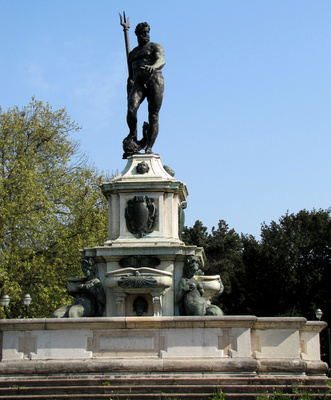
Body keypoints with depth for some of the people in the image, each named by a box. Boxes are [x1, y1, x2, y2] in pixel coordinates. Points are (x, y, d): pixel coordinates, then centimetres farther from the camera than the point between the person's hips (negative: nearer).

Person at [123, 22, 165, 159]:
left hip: (155, 81, -3)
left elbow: (161, 60, -11)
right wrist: (129, 95, 20)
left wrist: (153, 66, -35)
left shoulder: (155, 47, 11)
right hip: (138, 83, 3)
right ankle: (132, 135, -1)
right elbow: (130, 77, 27)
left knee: (153, 115, -8)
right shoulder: (132, 54, 24)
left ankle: (148, 147, -5)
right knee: (131, 109, -22)